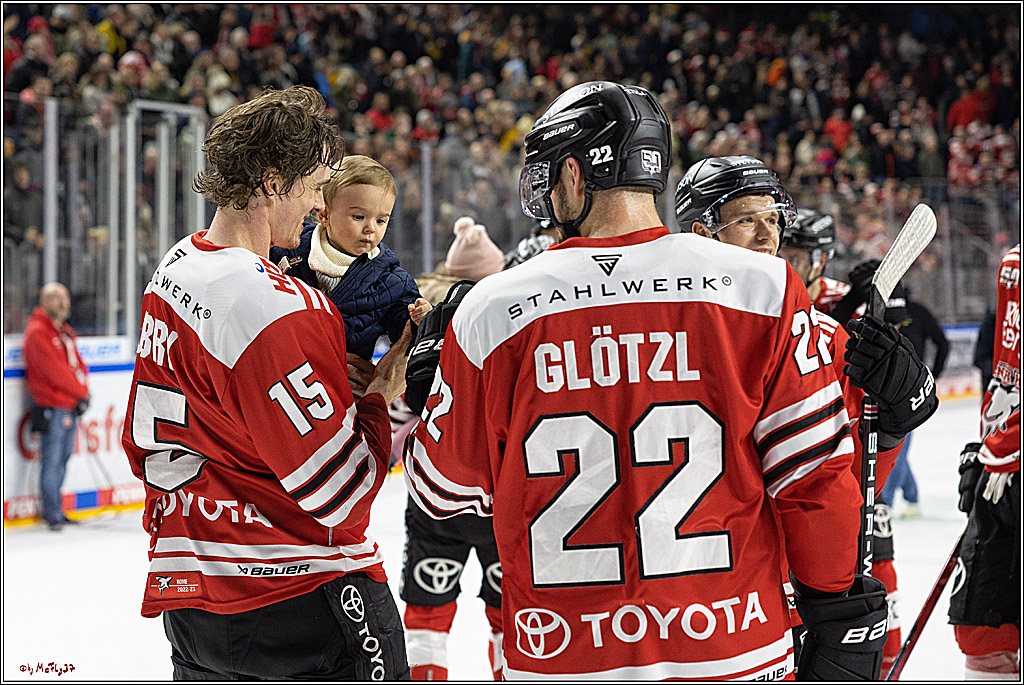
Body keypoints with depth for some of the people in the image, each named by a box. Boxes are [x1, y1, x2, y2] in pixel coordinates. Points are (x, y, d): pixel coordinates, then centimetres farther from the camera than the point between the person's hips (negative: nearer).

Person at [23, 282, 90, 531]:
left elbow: (77, 362, 18)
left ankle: (54, 510, 20)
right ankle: (53, 515, -4)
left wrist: (82, 392, 1)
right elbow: (55, 370, -17)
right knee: (52, 461, -7)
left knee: (63, 458, 12)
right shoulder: (38, 332, -12)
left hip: (70, 406, 9)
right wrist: (81, 392, -9)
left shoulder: (65, 331, 18)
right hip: (51, 407, -9)